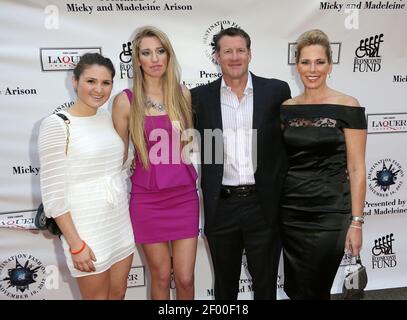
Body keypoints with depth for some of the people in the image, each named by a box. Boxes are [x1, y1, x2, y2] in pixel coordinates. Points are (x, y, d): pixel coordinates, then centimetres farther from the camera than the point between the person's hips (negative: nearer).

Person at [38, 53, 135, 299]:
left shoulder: (108, 119, 5)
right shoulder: (56, 125, -13)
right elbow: (53, 194, -14)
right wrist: (75, 244, -15)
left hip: (121, 222, 6)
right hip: (86, 229, -6)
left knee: (119, 293, 18)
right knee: (97, 296, 11)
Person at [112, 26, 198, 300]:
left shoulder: (183, 95, 2)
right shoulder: (125, 101, -5)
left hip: (184, 196, 2)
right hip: (148, 200, -1)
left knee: (185, 278, 9)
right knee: (161, 276, 13)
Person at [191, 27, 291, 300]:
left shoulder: (276, 91, -1)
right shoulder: (201, 96, 1)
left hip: (264, 205, 0)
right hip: (221, 207, 1)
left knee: (266, 283, 16)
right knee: (224, 284, 19)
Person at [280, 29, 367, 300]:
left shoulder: (347, 107, -6)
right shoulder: (286, 108, 5)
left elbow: (356, 169, -7)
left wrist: (356, 222, -10)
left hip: (329, 215, -4)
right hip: (290, 213, 4)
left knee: (314, 290, 7)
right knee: (294, 288, 14)